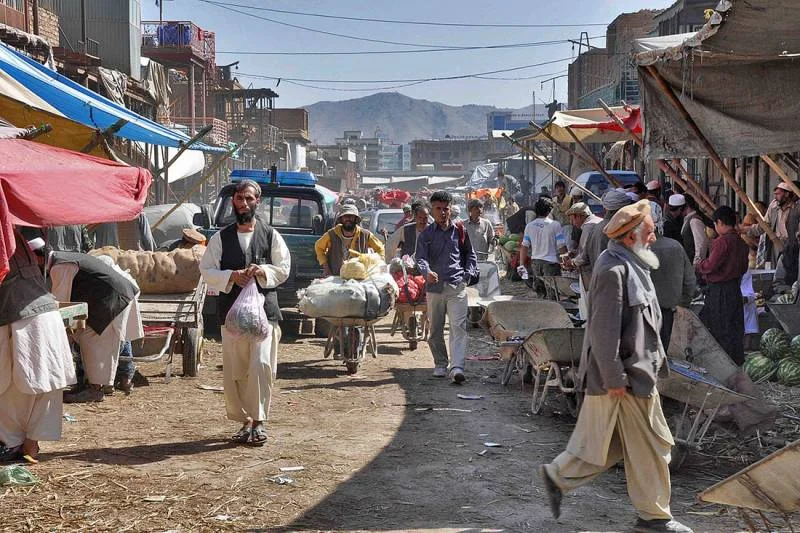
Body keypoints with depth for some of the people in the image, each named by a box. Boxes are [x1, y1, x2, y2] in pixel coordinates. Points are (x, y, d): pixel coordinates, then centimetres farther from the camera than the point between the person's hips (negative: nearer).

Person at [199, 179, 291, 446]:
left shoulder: (271, 235, 7)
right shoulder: (221, 237, 9)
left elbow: (284, 269, 8)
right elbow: (206, 269, 6)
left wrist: (263, 271, -11)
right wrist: (231, 276, -11)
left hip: (264, 310, -2)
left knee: (262, 366, -12)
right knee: (234, 371, 5)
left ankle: (258, 421, 0)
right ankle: (244, 421, 19)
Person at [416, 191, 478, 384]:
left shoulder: (460, 231, 8)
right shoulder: (426, 234, 5)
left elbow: (470, 254, 19)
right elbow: (421, 258, -6)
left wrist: (469, 274, 5)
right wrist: (427, 272, -26)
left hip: (457, 286, -1)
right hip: (435, 287, 1)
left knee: (458, 327, -12)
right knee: (435, 330, 10)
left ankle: (457, 367, -18)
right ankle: (440, 364, 26)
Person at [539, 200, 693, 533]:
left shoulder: (630, 266, 13)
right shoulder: (613, 270, -21)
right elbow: (604, 330, -23)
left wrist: (655, 360, 22)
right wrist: (614, 378, -22)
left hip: (636, 369, 10)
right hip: (626, 375, -10)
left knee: (605, 443, 17)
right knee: (650, 446, 1)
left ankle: (557, 476, 27)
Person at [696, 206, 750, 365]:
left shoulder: (722, 241, -18)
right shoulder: (741, 242, 8)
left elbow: (710, 266, -19)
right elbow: (744, 267, 14)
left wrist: (698, 267, 0)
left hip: (719, 290, -8)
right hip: (735, 288, 8)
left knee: (720, 328, -1)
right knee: (735, 325, 14)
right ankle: (737, 358, 21)